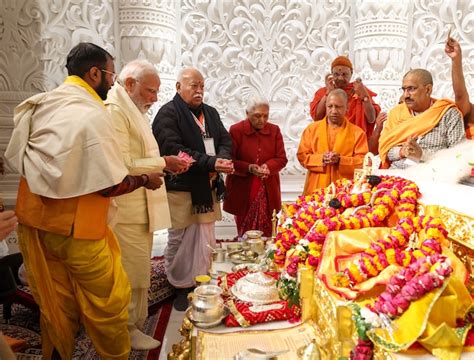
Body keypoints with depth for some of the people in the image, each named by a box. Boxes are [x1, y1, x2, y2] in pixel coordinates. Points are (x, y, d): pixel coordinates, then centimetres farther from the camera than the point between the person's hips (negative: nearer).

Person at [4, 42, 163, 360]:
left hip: (35, 220, 8)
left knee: (56, 305, 20)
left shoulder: (40, 105, 7)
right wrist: (145, 179, -2)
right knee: (110, 301, 8)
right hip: (74, 227, -8)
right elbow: (110, 185, -19)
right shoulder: (92, 114, -18)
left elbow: (19, 157, 15)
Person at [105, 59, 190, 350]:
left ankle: (135, 321, 33)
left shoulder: (134, 111, 17)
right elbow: (123, 166, -20)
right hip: (127, 212, -10)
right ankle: (128, 329, 20)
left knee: (139, 269, 18)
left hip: (140, 208, 10)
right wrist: (163, 162, -14)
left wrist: (166, 164, 6)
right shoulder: (114, 111, -15)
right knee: (132, 271, 2)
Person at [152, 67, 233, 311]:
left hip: (208, 189, 7)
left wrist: (223, 158, -10)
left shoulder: (210, 112, 16)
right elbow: (173, 150, -18)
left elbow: (225, 140, 13)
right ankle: (181, 287, 20)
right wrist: (211, 163, -22)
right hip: (181, 188, -6)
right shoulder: (168, 113, -7)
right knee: (180, 241, 4)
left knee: (206, 241, 13)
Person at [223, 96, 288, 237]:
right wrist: (249, 168, -20)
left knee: (267, 235, 3)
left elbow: (282, 158, 6)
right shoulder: (236, 130, -3)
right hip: (243, 192, -2)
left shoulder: (274, 130, 8)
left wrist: (268, 166, -15)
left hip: (268, 193, 3)